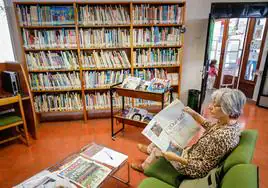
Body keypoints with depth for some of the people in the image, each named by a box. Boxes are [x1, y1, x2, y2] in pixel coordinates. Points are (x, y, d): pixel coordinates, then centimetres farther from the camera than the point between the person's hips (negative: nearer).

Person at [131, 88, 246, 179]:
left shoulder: (223, 136, -37)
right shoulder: (228, 121, -11)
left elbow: (204, 168, -29)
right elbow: (209, 125, 9)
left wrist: (176, 158, -29)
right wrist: (193, 114, 0)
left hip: (192, 167, -8)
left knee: (159, 147, 10)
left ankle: (145, 167, 42)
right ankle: (150, 149, 49)